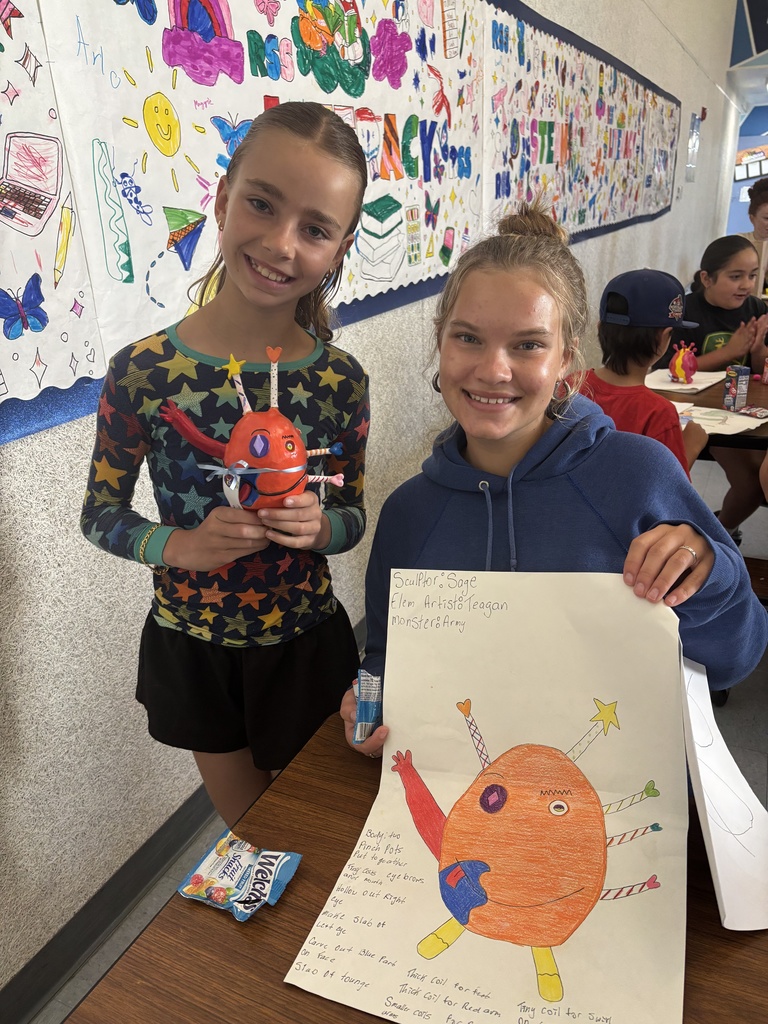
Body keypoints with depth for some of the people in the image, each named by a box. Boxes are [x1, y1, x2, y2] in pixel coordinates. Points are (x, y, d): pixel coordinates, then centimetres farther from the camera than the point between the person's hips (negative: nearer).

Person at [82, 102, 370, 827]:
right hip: (192, 648, 0)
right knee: (250, 834, 25)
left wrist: (318, 527, -23)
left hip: (306, 642, 1)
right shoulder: (142, 372, -17)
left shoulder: (341, 381, -13)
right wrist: (183, 545, -24)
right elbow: (100, 514, -6)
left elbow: (352, 515, -1)